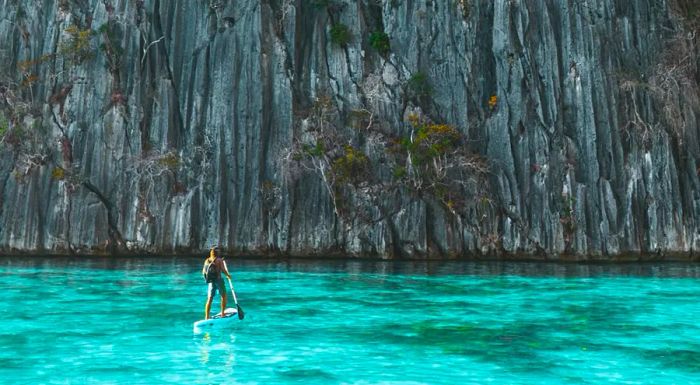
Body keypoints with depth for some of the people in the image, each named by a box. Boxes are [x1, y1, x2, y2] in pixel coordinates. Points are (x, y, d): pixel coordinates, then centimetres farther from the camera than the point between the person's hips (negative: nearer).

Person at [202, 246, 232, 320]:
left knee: (209, 299, 5)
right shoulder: (219, 260, -9)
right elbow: (223, 270, -18)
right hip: (218, 280, -5)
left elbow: (203, 272, 8)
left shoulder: (207, 261, 6)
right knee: (223, 296, 14)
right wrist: (228, 275, -1)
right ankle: (222, 314, 15)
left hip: (210, 282, 5)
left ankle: (206, 317, 0)